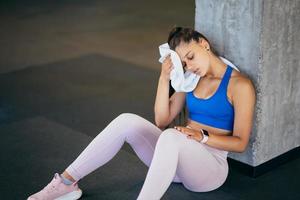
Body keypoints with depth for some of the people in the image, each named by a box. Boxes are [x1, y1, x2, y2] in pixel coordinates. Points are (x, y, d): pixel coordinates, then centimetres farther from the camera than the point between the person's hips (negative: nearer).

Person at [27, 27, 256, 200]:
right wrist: (164, 79, -5)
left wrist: (202, 136, -22)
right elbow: (162, 121, 4)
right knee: (127, 121, -19)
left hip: (209, 167, -6)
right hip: (176, 157, 6)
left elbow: (240, 143, -9)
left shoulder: (239, 84, -8)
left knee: (171, 136, -39)